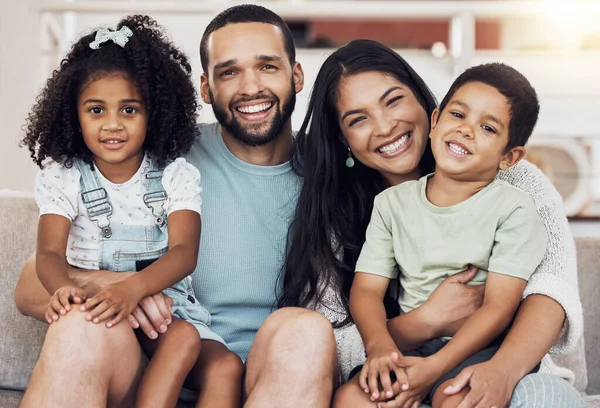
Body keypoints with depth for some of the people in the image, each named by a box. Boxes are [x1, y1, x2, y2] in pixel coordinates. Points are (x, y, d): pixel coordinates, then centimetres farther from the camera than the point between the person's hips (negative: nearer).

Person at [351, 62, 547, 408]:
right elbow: (367, 288, 1)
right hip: (409, 344, 3)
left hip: (481, 345, -3)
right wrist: (380, 345, -21)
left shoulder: (513, 209, -3)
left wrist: (434, 367, -21)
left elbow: (499, 307, -10)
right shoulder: (392, 203, 9)